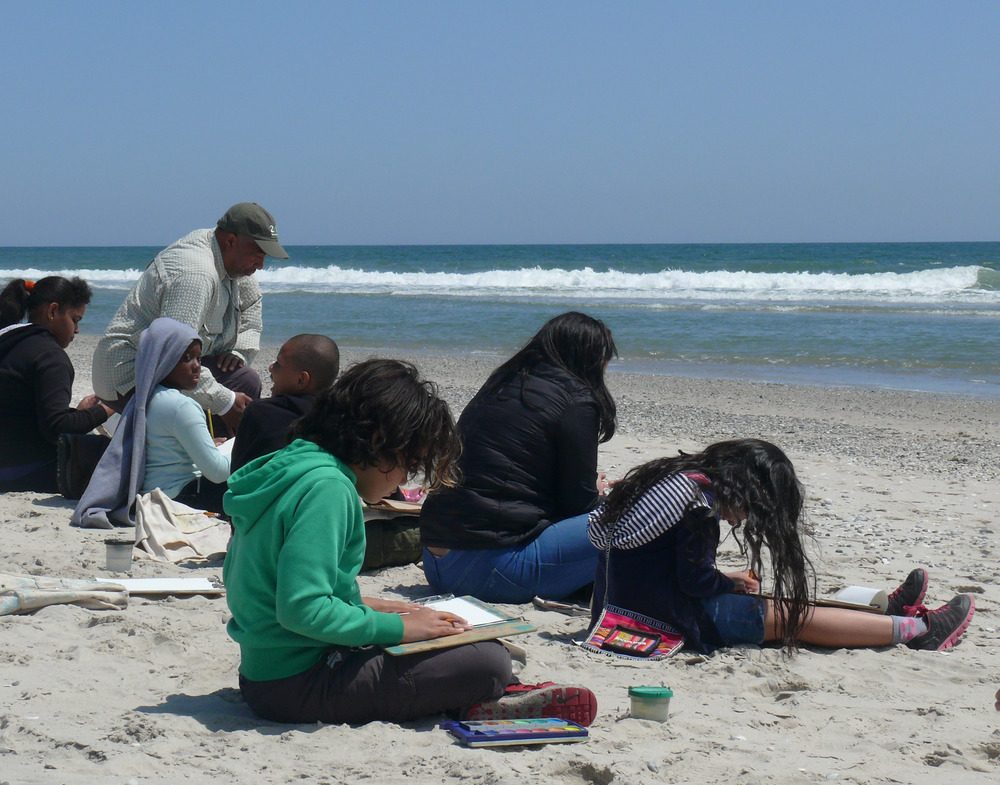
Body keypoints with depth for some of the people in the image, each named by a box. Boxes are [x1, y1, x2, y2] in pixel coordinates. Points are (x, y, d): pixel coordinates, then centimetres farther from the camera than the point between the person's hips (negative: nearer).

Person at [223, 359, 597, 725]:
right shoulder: (326, 488, -19)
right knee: (489, 661, -15)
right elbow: (301, 608, -27)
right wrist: (397, 627, -15)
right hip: (300, 683, -11)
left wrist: (360, 607, 14)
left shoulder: (284, 467, 11)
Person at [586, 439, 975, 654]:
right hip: (672, 617, -10)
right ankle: (917, 629, 6)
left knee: (782, 606, 17)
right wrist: (732, 583, -1)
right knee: (794, 618, -2)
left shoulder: (675, 477, 9)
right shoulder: (700, 502, -20)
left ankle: (887, 611, 25)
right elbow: (695, 581, -21)